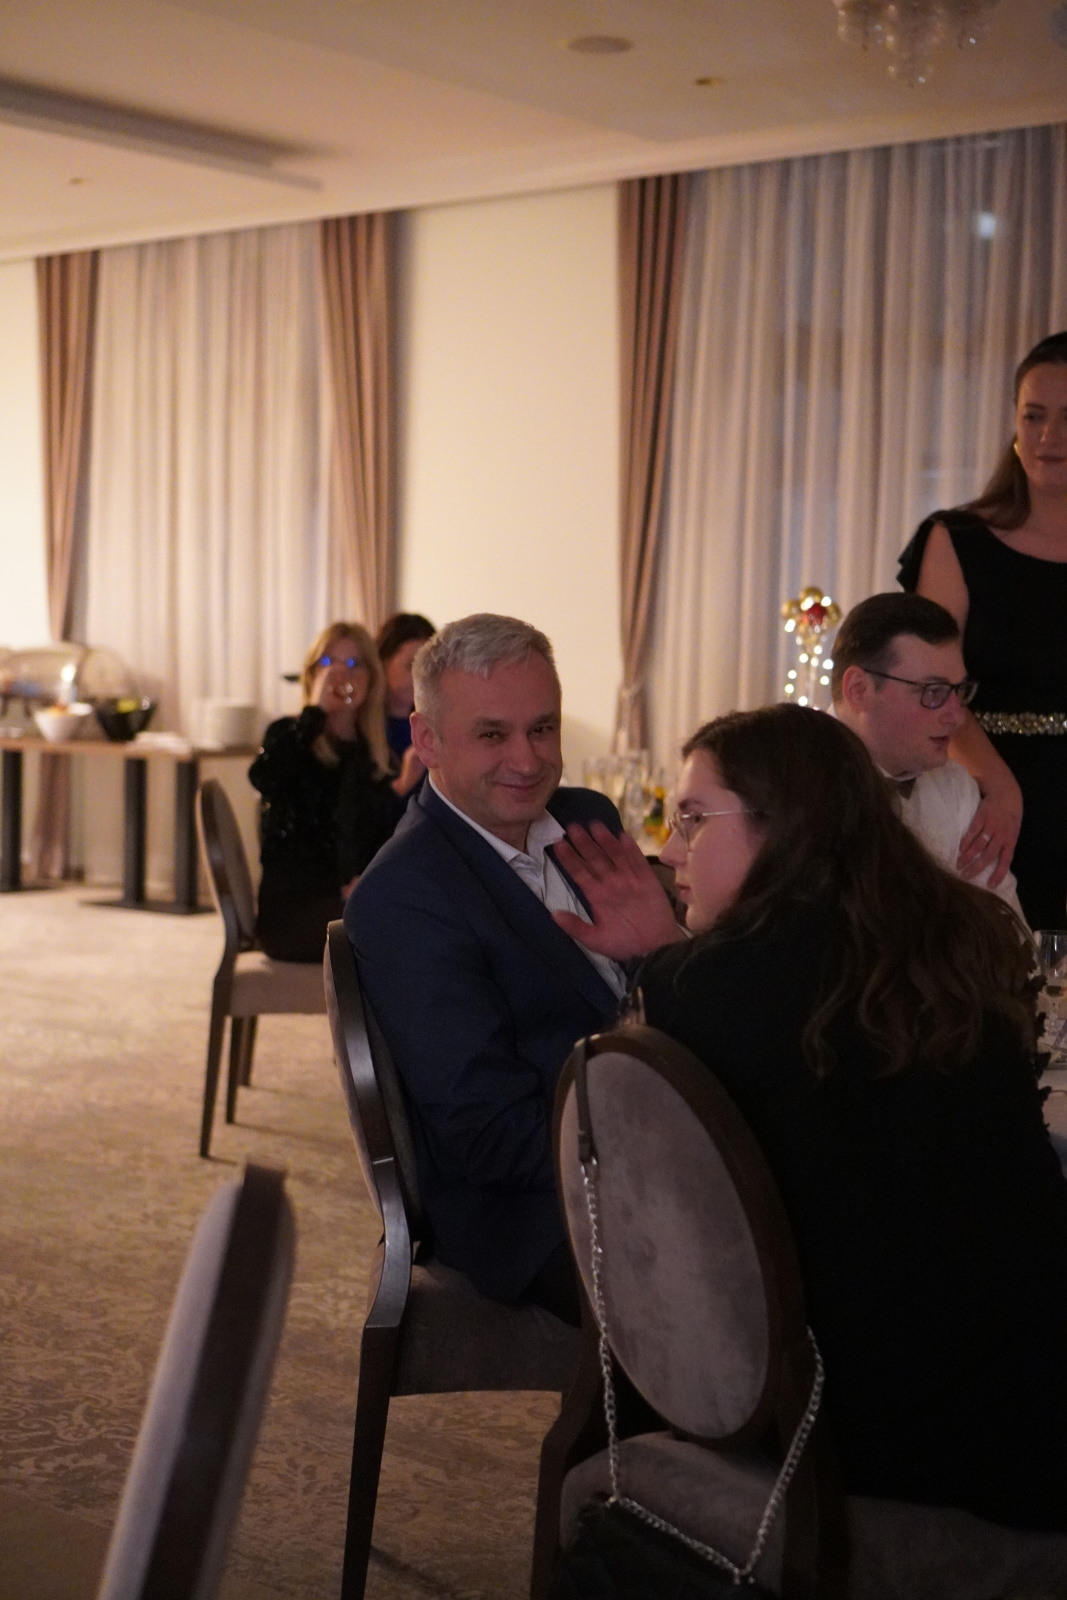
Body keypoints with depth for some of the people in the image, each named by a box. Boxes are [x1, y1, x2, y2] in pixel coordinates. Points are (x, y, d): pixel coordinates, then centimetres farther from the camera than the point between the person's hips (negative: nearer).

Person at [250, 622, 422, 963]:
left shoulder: (371, 754, 17)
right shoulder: (290, 736, 5)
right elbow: (264, 778, -20)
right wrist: (316, 711, -14)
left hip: (354, 903, 5)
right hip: (291, 911, -5)